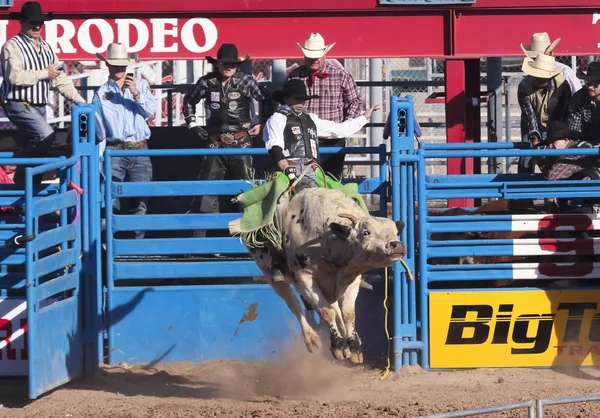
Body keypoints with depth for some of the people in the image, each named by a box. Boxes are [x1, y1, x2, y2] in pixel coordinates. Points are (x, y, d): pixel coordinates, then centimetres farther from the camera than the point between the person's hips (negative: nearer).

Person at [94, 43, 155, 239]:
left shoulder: (141, 85, 11)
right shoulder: (102, 92, 8)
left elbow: (150, 111, 1)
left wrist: (137, 95, -12)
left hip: (139, 150, 1)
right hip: (114, 150, -1)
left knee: (140, 200, 3)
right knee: (111, 199, -9)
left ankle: (138, 240, 9)